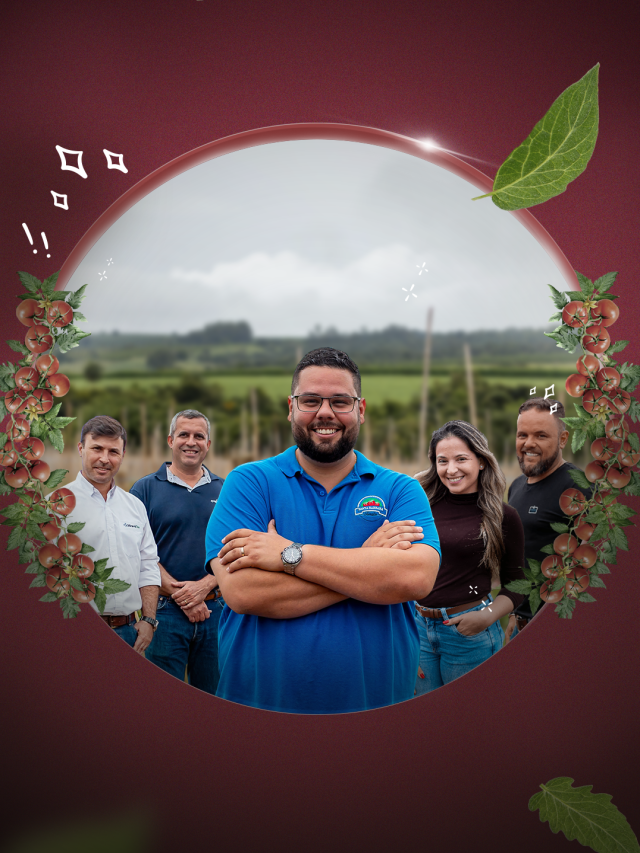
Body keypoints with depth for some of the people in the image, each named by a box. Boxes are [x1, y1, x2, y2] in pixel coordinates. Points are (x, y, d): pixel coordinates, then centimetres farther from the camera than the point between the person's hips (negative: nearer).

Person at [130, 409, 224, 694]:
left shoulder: (224, 491, 9)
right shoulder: (146, 488, 2)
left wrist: (204, 586, -11)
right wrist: (177, 592, -12)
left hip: (215, 607, 3)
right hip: (165, 609, -2)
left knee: (212, 698, 11)